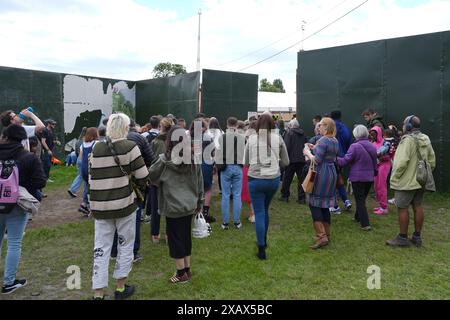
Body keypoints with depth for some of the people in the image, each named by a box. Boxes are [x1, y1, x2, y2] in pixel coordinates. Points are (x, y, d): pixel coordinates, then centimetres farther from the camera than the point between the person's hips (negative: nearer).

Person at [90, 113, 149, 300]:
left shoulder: (97, 148, 4)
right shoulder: (130, 146, -9)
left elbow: (92, 177, 6)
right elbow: (143, 176, -9)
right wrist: (139, 186, 11)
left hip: (100, 205, 3)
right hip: (124, 202, -3)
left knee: (101, 248, 9)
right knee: (125, 245, 14)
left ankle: (98, 294, 12)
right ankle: (120, 288, 25)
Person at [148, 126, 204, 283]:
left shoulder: (164, 160, -15)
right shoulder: (193, 159, -2)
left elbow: (152, 178, 0)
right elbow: (200, 183, 7)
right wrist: (199, 203, 16)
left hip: (173, 207, -5)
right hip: (190, 206, 5)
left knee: (175, 238, 8)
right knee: (186, 236, 16)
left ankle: (181, 273, 16)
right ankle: (187, 269, 27)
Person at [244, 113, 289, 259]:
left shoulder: (251, 139, -3)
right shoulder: (278, 139, -1)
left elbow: (245, 162, 6)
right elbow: (286, 162, 5)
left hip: (255, 180, -2)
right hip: (274, 179, 2)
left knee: (259, 213, 5)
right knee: (265, 210, 22)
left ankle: (261, 250, 7)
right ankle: (264, 240, 38)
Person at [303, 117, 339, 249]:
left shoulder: (323, 140, -15)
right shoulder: (335, 141, 13)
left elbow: (317, 160, -19)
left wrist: (308, 153, -2)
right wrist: (316, 149, 16)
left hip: (322, 174, -9)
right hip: (332, 173, 9)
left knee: (314, 204, -3)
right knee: (325, 205, 15)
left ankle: (321, 236, -7)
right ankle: (327, 234, 22)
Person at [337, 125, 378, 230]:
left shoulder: (354, 147, -17)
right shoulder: (372, 147, 4)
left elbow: (345, 161, -15)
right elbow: (375, 163, 13)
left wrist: (336, 159, 1)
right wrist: (374, 173, 27)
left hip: (357, 178, -6)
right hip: (369, 177, 6)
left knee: (360, 200, 1)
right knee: (362, 198, 21)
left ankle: (365, 224, -5)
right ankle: (358, 217, 38)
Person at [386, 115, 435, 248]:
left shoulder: (408, 140, -18)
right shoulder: (426, 140, 8)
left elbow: (402, 162, -24)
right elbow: (432, 161, 13)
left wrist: (394, 178, -14)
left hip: (406, 182, -8)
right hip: (420, 181, 8)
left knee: (402, 208, 0)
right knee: (418, 206, 13)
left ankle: (403, 238, 7)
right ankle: (417, 237, 22)